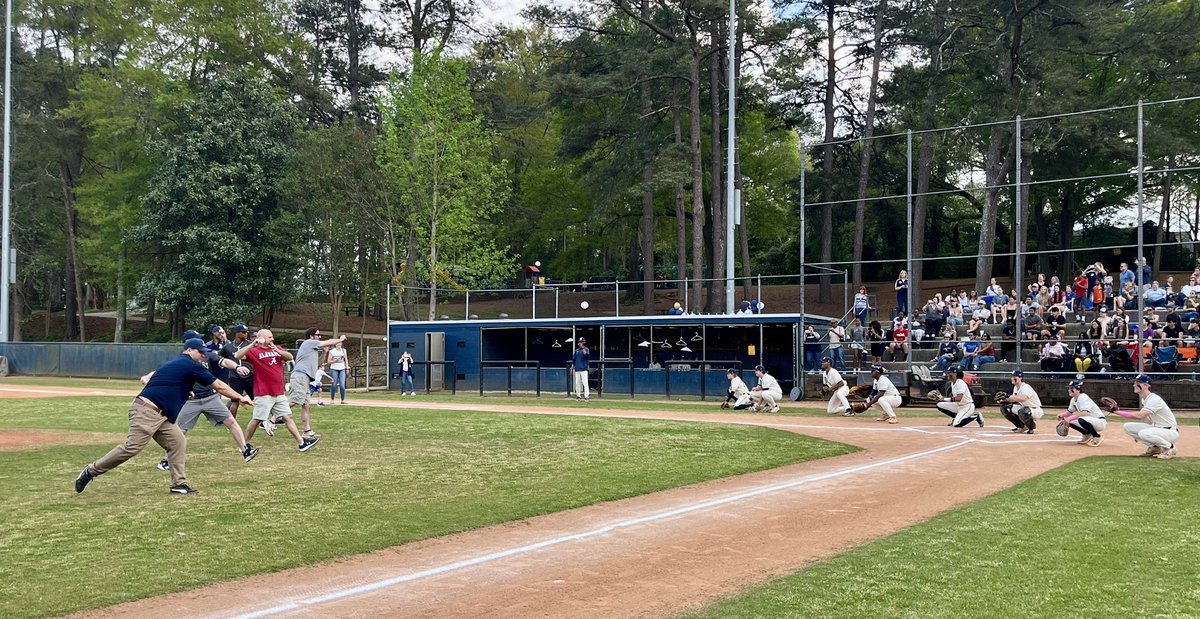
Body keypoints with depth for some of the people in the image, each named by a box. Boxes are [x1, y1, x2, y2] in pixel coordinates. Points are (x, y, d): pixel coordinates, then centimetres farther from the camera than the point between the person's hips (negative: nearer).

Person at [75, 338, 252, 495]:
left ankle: (179, 484, 3)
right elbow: (219, 386, -1)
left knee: (178, 442, 5)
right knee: (132, 447, -14)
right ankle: (91, 471, -4)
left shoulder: (173, 364, 22)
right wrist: (240, 397, 8)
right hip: (146, 410, -10)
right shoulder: (191, 365, -4)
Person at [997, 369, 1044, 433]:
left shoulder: (1026, 387, -26)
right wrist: (1004, 400, -13)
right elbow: (1015, 400, 5)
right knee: (1004, 408, -2)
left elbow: (1022, 398, -47)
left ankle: (1032, 426, -8)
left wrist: (1008, 397, -43)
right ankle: (1021, 426, 11)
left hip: (1036, 411, -9)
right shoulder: (1015, 387, 2)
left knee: (1022, 412, -40)